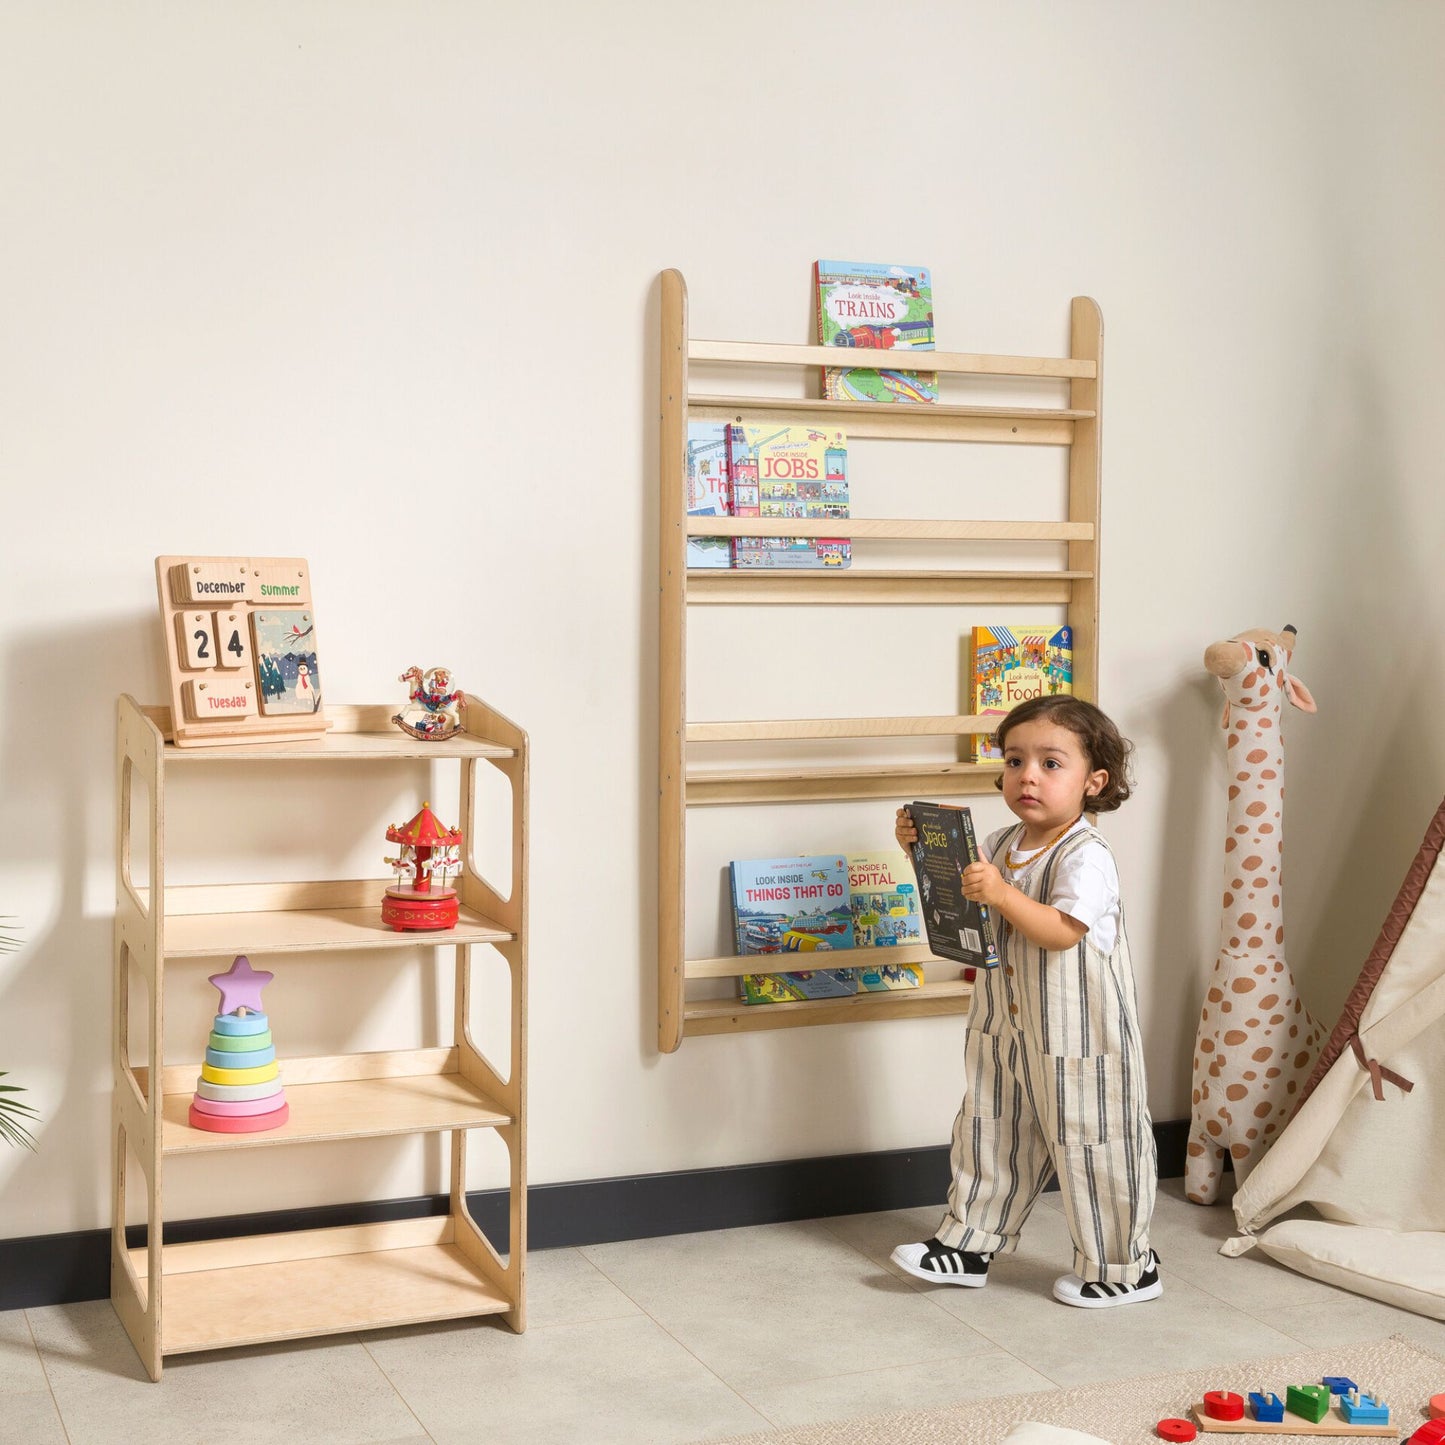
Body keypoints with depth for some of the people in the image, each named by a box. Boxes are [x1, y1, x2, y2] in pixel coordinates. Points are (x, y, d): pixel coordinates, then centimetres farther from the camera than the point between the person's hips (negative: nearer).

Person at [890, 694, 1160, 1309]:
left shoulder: (1086, 857, -19)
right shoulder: (1000, 845, 5)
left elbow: (1062, 931, -30)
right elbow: (956, 894, 18)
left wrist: (1002, 895, -40)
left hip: (1079, 1042, -7)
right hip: (1004, 1032, 7)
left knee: (1090, 1149, 4)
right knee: (989, 1137, 16)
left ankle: (1123, 1269, 21)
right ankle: (968, 1244, 31)